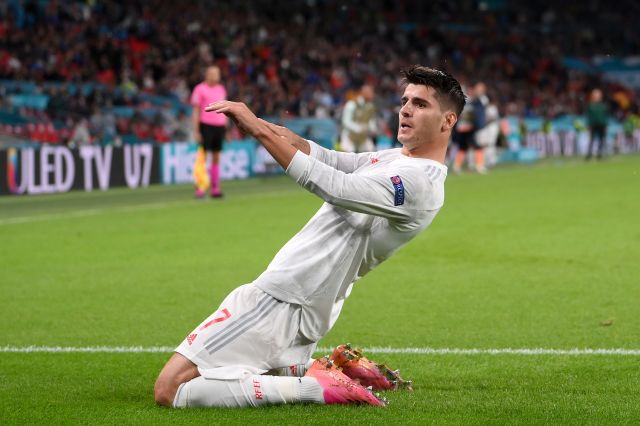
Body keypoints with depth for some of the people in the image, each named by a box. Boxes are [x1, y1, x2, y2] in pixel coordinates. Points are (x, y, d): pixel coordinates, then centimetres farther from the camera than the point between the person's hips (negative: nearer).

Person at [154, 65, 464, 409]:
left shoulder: (419, 180, -19)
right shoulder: (396, 159, 13)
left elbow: (328, 185, -24)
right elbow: (323, 157, 6)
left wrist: (259, 129, -20)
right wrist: (255, 123, -11)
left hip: (279, 303, -11)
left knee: (169, 390, -15)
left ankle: (315, 387, -13)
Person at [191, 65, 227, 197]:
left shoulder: (221, 89, 15)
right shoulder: (200, 89, -1)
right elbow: (196, 112, -3)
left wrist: (226, 127, 14)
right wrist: (196, 131, -9)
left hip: (219, 126, 5)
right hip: (206, 126, -5)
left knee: (216, 158, 5)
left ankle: (215, 187, 7)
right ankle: (199, 188, -3)